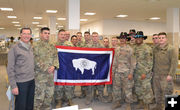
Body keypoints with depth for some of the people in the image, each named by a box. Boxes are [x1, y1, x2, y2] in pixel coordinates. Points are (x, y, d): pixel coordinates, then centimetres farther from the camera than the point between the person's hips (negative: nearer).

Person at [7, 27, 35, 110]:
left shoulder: (31, 48, 10)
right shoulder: (14, 48, -9)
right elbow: (10, 69, -12)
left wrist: (34, 77, 11)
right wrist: (13, 86, -15)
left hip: (32, 81, 6)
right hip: (21, 82, -6)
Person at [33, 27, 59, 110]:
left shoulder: (52, 46, 13)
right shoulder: (36, 45, -6)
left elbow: (55, 57, 9)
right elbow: (36, 59, -13)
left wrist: (54, 66, -10)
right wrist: (46, 69, -16)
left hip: (50, 74, 6)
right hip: (40, 74, -6)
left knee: (50, 94, 14)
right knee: (39, 95, -1)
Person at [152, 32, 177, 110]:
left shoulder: (171, 49, -9)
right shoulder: (155, 49, 9)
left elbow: (174, 63, -13)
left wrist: (170, 74, -17)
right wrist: (153, 71, 10)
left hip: (166, 76, -6)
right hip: (156, 75, 6)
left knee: (167, 93, 1)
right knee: (157, 93, 16)